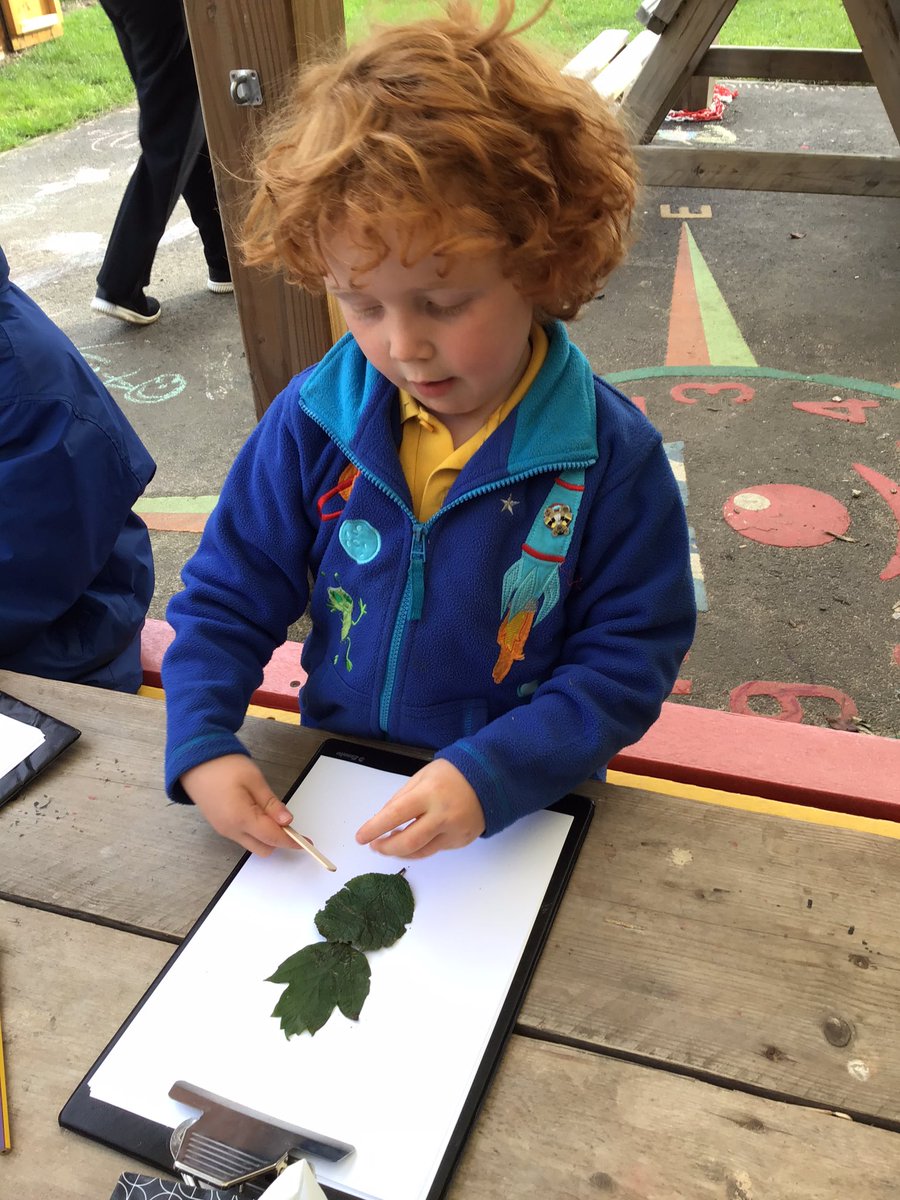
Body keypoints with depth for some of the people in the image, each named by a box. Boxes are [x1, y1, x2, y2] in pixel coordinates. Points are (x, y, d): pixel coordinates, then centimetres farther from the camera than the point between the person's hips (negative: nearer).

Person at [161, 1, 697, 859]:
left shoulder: (610, 455, -15)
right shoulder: (311, 422, -7)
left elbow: (627, 659, -11)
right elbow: (226, 597, 2)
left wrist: (492, 776, -24)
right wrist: (201, 746, -12)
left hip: (524, 815, -1)